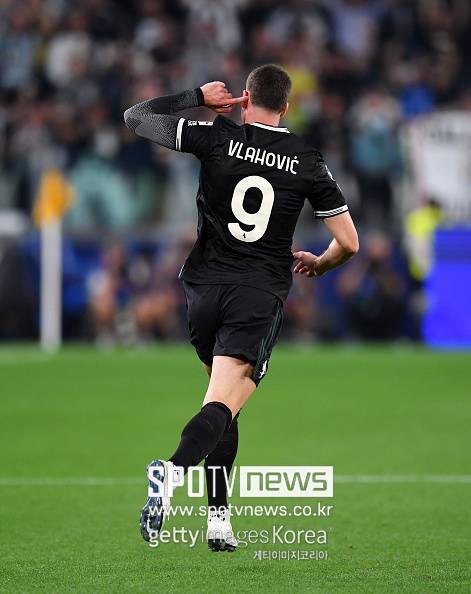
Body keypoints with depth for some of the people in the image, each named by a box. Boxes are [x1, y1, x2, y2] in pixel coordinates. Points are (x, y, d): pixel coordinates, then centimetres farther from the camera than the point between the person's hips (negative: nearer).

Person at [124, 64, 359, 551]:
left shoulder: (217, 137, 1)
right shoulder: (308, 163, 5)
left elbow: (135, 117, 8)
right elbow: (348, 242, 8)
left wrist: (197, 96, 16)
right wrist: (317, 265, 29)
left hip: (204, 289, 2)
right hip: (260, 296, -2)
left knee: (223, 399, 19)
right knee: (222, 404, -14)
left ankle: (218, 515, 12)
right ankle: (173, 468, -43)